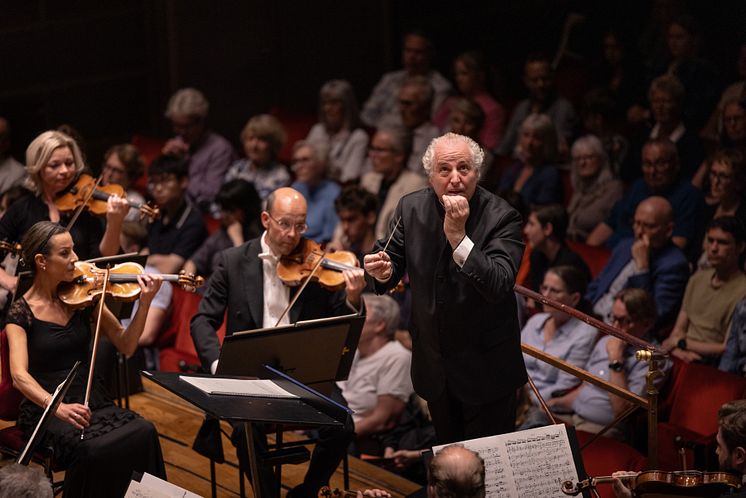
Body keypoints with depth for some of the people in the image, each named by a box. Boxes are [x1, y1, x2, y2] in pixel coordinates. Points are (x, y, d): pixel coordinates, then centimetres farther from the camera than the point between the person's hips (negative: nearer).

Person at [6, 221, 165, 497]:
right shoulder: (22, 313, -6)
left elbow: (126, 346, 6)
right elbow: (20, 375, -20)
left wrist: (144, 302, -9)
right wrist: (57, 406, -37)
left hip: (90, 401, 4)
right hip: (46, 408, -4)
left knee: (144, 432, -27)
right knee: (94, 449, -35)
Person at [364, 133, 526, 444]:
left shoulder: (501, 217, -19)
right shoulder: (411, 208, -5)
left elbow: (500, 286, -30)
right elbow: (394, 264, 5)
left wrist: (458, 236, -37)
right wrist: (384, 271, -19)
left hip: (485, 369, -4)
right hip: (433, 364, 4)